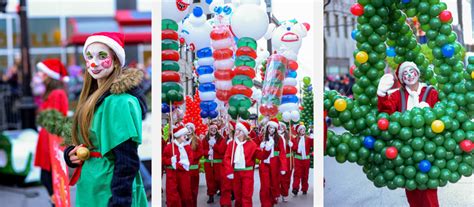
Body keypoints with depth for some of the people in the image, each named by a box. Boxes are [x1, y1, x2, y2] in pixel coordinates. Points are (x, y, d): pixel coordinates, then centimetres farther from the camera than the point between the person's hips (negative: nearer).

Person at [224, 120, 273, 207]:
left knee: (246, 196, -2)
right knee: (237, 194, 14)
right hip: (235, 172, 3)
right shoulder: (232, 143, 3)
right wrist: (229, 171, -15)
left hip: (247, 172, -2)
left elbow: (261, 155, -6)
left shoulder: (251, 144, -3)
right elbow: (227, 158, -4)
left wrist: (267, 150, -26)